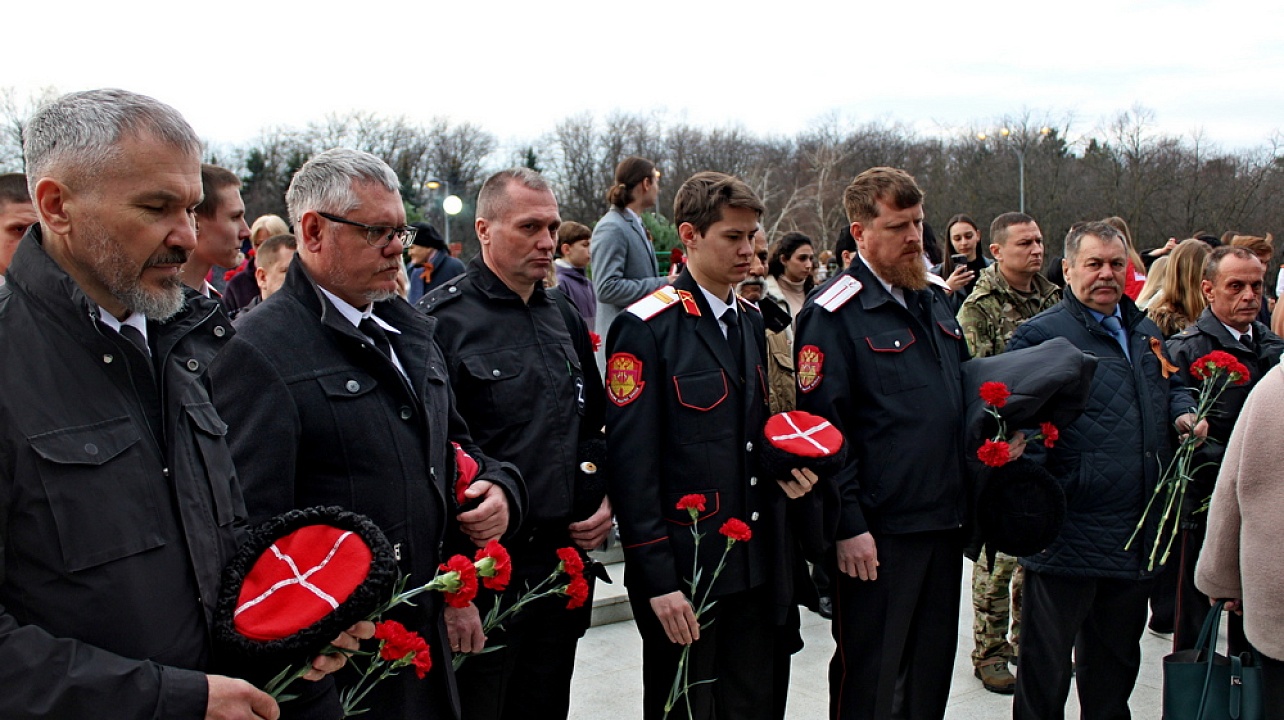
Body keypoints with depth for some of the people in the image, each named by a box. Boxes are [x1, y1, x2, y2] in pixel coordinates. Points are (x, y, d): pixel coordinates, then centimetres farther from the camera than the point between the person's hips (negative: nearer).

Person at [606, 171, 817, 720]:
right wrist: (658, 581, -18)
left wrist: (783, 470, 1)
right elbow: (632, 464, -15)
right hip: (685, 571, -7)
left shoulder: (750, 322, 12)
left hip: (757, 566, 7)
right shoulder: (646, 329, -12)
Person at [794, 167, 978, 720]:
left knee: (932, 671, 18)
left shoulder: (936, 302, 13)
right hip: (877, 532, -7)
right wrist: (848, 527, -17)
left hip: (943, 520, 7)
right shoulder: (833, 314, -12)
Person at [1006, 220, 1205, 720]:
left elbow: (1172, 386, 29)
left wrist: (1183, 413, 8)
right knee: (1047, 661, 3)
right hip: (1068, 534, -7)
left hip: (1137, 531, 8)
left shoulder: (1144, 331, 14)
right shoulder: (1041, 334, -9)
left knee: (1118, 653, 23)